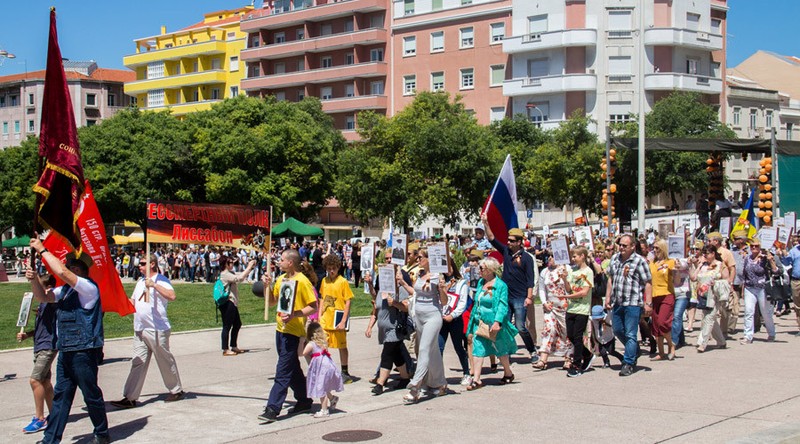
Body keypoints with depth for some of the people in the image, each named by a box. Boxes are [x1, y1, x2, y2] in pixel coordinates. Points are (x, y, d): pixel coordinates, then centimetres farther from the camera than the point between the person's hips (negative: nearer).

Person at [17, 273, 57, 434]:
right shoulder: (43, 303, 16)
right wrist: (27, 334, 11)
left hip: (48, 347, -10)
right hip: (40, 346, 10)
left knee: (35, 380, -14)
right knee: (44, 381, 14)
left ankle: (39, 419, -9)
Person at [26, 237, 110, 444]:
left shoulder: (88, 287, -13)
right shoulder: (65, 290, 15)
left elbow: (62, 272, -24)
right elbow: (43, 297, 20)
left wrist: (43, 250, -16)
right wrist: (34, 280, 0)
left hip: (84, 351, -9)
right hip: (66, 351, 9)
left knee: (91, 394, 3)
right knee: (61, 394, 9)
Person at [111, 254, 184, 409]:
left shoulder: (161, 280, -9)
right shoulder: (141, 281, 18)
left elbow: (172, 296, -27)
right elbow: (132, 301, 28)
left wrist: (154, 285, -30)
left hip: (157, 330, -7)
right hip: (140, 330, 7)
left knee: (165, 361, 5)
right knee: (138, 363, 2)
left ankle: (176, 391, 22)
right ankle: (130, 398, 0)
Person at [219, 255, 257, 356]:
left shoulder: (230, 273, 15)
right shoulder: (225, 274, -15)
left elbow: (242, 276, 17)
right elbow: (240, 278, -26)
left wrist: (250, 267, 4)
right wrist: (249, 267, -19)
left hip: (232, 303, 10)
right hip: (227, 303, -10)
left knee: (237, 324, 17)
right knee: (227, 326, -5)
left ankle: (234, 346, 27)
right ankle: (225, 350, -1)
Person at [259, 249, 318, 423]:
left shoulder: (302, 281, -13)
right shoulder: (281, 279, 11)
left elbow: (313, 307, -14)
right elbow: (272, 301, 19)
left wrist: (294, 314, -25)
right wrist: (267, 286, 3)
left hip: (293, 331, -9)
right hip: (281, 329, 9)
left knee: (283, 371, -9)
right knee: (293, 369, 17)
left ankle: (273, 408, -11)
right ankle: (304, 400, 29)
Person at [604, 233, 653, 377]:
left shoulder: (639, 261, -8)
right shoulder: (615, 259, 10)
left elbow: (648, 283, -9)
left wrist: (648, 303, -14)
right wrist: (608, 297, 12)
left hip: (633, 303, -6)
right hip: (617, 303, 7)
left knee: (630, 334, -3)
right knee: (617, 330, 16)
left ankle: (628, 363, 4)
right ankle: (634, 351, 38)